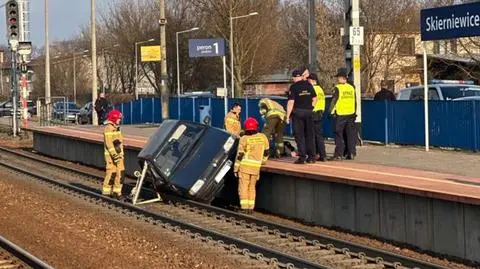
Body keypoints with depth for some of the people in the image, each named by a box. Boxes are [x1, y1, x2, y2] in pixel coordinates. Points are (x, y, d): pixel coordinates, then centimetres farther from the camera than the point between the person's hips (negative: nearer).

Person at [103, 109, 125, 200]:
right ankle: (106, 192, 0)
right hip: (111, 155, -9)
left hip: (118, 154, 9)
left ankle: (117, 192, 12)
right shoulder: (108, 128, -13)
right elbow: (109, 144, -19)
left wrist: (121, 154, 20)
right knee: (111, 173, -8)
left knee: (120, 173, 5)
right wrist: (114, 155, -23)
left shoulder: (116, 128, 16)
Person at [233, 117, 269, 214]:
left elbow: (240, 155, -7)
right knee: (252, 187, 13)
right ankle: (251, 208, 9)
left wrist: (236, 168, 1)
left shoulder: (244, 139, -8)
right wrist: (263, 161, 28)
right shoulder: (263, 137, 3)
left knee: (243, 187, 0)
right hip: (256, 167, 4)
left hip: (245, 166, -4)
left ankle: (244, 208, -6)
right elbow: (266, 152, 12)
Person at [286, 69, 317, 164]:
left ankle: (302, 157, -5)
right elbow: (314, 98, 12)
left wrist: (288, 115, -9)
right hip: (308, 112, 5)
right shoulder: (309, 85, 6)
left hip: (297, 112, -4)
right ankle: (311, 157, 11)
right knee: (309, 135, 11)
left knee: (299, 135, -1)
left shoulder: (294, 87, -9)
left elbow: (291, 102, -13)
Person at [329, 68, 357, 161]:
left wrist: (331, 111, -2)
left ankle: (338, 154, -3)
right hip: (351, 114, 5)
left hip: (340, 115, -5)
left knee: (339, 135, -1)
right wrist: (355, 113, 19)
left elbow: (334, 100, -10)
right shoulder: (351, 88, 8)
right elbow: (354, 101, 12)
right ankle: (351, 153, 11)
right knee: (350, 134, 10)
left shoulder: (338, 88, -9)